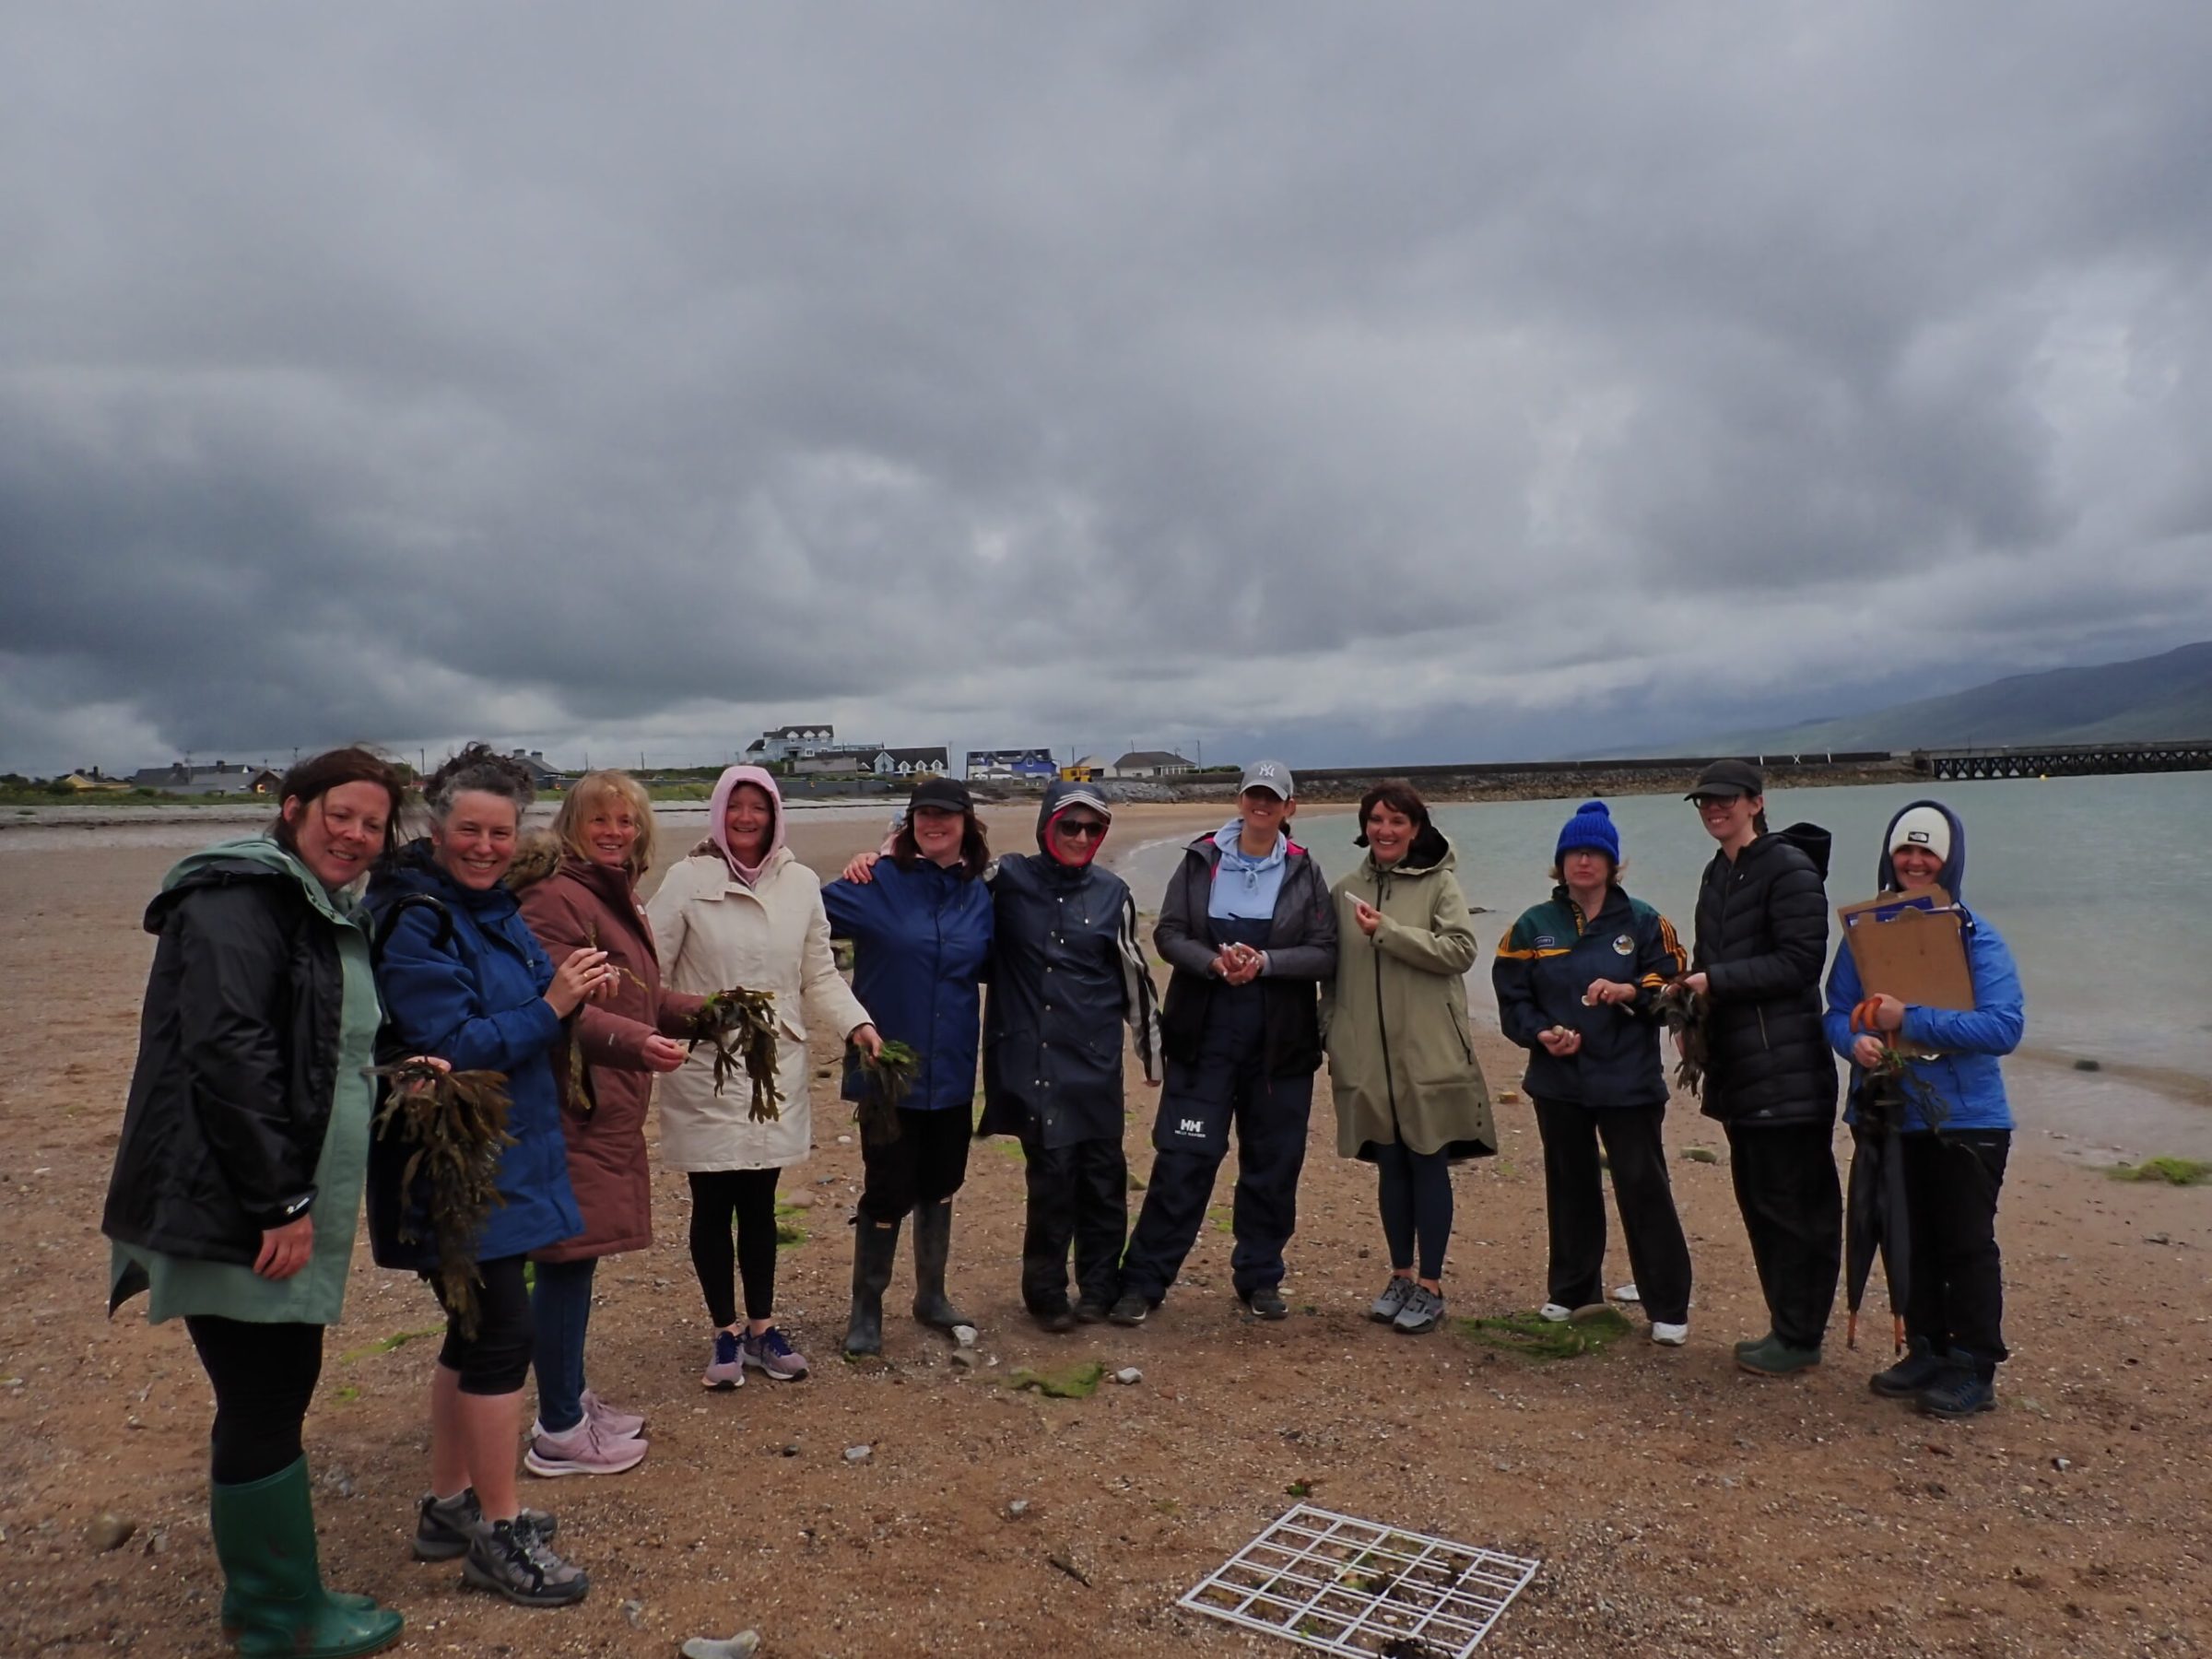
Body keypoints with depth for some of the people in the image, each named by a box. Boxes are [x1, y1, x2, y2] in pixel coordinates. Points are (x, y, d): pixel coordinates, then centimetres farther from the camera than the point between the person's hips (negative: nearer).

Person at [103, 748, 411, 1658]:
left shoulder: (328, 917, 15)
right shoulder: (240, 901, -15)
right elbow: (227, 1054, -24)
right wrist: (281, 1202, -23)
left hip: (284, 1206, 10)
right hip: (231, 1210, -10)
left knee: (280, 1389, 17)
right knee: (263, 1404, 1)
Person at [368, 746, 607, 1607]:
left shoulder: (494, 909, 9)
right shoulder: (416, 923, -17)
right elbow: (452, 1047, -22)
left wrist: (574, 989, -4)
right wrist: (549, 1005, -26)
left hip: (505, 1155, 9)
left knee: (475, 1331, 17)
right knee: (502, 1335, -5)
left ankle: (450, 1506, 31)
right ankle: (499, 1536, 8)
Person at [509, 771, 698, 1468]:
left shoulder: (615, 896, 16)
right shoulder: (557, 898, -15)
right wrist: (635, 1042, -33)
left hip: (606, 1109, 10)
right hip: (568, 1108, -10)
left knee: (575, 1257, 17)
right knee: (568, 1258, -1)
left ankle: (572, 1399, 30)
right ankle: (559, 1433, 12)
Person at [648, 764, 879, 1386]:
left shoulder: (801, 883, 2)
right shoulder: (688, 880, -6)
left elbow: (820, 975, 6)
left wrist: (857, 1023, -9)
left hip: (775, 1068, 2)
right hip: (703, 1071, -2)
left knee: (759, 1205, 12)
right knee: (712, 1206, 8)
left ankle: (761, 1328, 29)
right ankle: (726, 1332, 26)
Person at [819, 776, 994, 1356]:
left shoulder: (979, 895, 4)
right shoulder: (876, 885, -9)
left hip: (951, 1070, 4)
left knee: (940, 1185, 17)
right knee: (887, 1192, 2)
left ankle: (931, 1295, 36)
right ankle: (866, 1309, 23)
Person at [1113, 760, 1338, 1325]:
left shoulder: (1304, 872, 4)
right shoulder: (1201, 860, 3)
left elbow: (1326, 955, -2)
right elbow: (1169, 934, -1)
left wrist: (1265, 961, -18)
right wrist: (1214, 961, -19)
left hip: (1280, 1042, 1)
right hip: (1204, 1035, -1)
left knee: (1273, 1162, 9)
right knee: (1182, 1158, -2)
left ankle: (1260, 1279, 26)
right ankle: (1143, 1280, 7)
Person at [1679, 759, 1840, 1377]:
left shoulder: (1789, 867, -11)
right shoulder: (1717, 874, 16)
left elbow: (1800, 962, -18)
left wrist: (1716, 980, -19)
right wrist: (1690, 990, 5)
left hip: (1785, 1070, -9)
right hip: (1738, 1066, 9)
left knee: (1792, 1203, -1)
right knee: (1757, 1199, 14)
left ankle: (1800, 1337, 9)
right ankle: (1786, 1326, 26)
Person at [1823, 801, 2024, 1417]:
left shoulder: (1976, 937, -9)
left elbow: (2005, 1026, -19)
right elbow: (1838, 1010, 5)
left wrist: (1909, 1021, -24)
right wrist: (1855, 1040, -17)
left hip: (1966, 1119, -4)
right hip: (1891, 1116, 4)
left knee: (1966, 1244, 4)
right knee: (1910, 1240, 15)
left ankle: (1974, 1371, 16)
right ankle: (1926, 1352, 30)